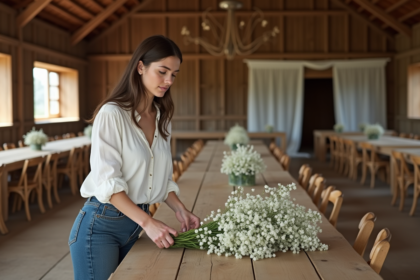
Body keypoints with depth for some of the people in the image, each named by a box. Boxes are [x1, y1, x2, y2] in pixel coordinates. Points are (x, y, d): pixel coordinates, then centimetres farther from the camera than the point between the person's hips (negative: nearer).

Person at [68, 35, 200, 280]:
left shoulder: (162, 118, 8)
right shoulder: (112, 114, -14)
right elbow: (108, 181, -20)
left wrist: (180, 209, -3)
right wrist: (148, 222, -26)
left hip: (135, 223, 6)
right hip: (101, 225, -6)